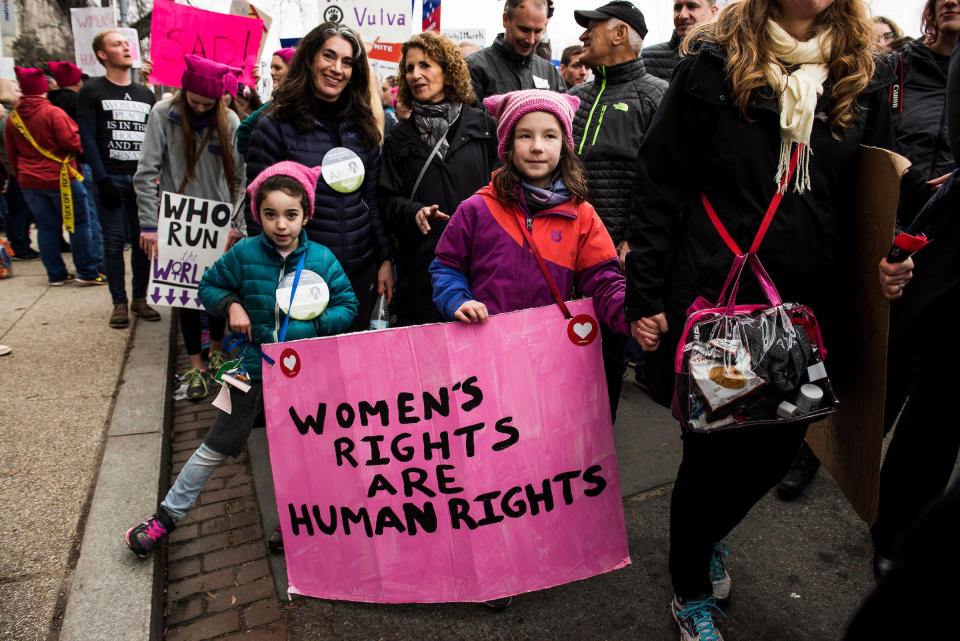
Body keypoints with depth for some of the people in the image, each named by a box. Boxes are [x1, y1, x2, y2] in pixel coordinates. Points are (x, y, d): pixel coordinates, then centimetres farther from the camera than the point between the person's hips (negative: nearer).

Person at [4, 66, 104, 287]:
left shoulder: (12, 117, 8)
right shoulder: (53, 112, -12)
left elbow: (11, 153, 14)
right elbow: (71, 141, -18)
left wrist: (21, 177, 23)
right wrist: (81, 147, 3)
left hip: (29, 182, 6)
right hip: (59, 178, -6)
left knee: (46, 227, 10)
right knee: (79, 223, 2)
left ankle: (56, 274, 14)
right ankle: (86, 272, 1)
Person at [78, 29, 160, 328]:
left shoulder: (145, 93, 16)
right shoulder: (92, 91, 5)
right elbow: (87, 138, -3)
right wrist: (102, 179, -12)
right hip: (111, 178, -3)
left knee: (144, 239, 2)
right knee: (114, 242, -2)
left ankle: (139, 298, 13)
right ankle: (119, 302, 6)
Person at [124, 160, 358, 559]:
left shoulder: (322, 260, -8)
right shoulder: (244, 253, -8)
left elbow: (347, 306, -1)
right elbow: (209, 286, 7)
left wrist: (315, 322, -17)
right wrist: (230, 305, -12)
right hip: (253, 365, 0)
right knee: (217, 447, 12)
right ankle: (168, 515, 31)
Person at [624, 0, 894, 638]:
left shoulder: (867, 77, 8)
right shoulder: (714, 62, -3)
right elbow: (659, 185, -5)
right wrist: (645, 296, -8)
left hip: (810, 304, 4)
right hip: (714, 299, -4)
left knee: (778, 447, 12)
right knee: (712, 448, 5)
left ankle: (709, 535, 46)